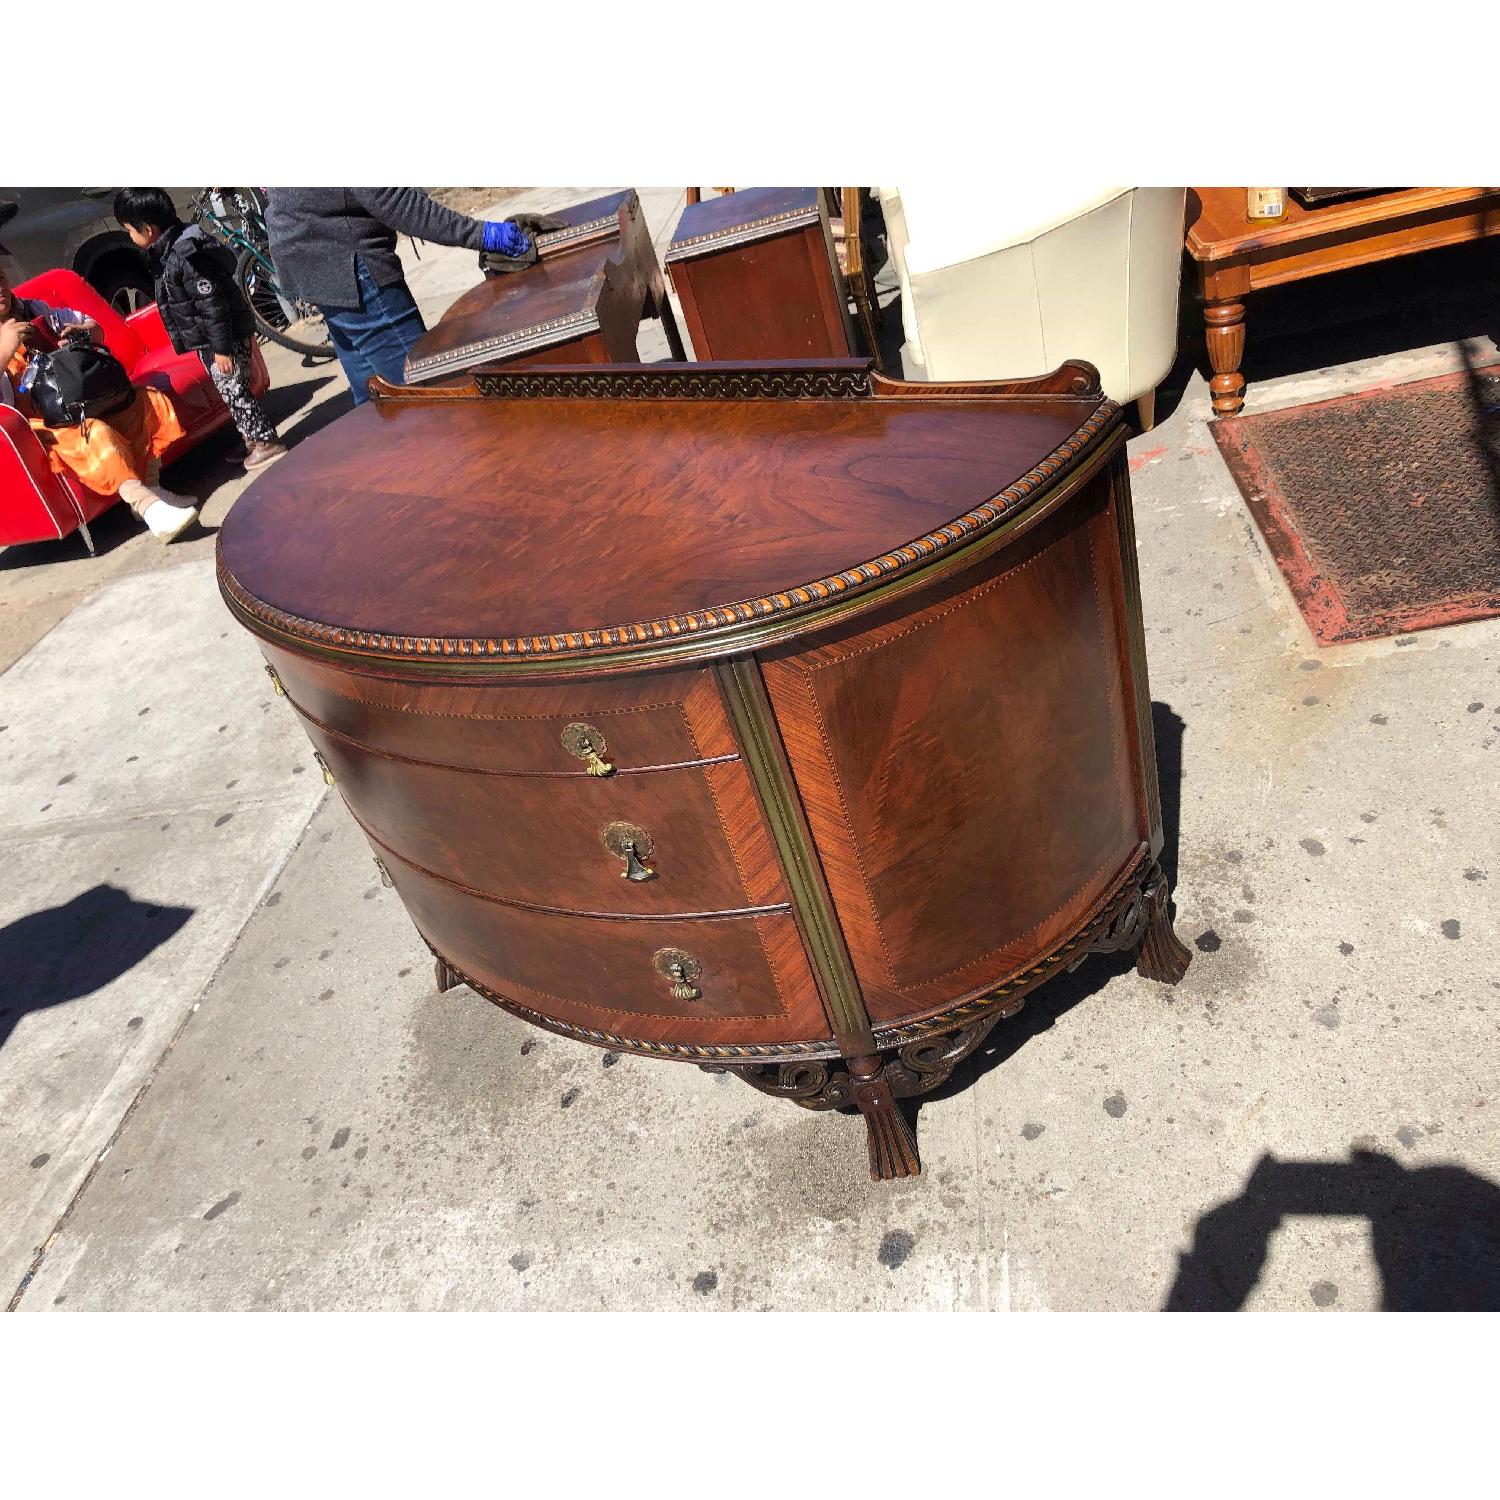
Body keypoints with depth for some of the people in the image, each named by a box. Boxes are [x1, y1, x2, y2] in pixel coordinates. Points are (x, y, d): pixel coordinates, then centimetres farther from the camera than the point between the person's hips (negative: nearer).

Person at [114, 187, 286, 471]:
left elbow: (212, 304, -25)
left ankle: (267, 442, 7)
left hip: (227, 338, -10)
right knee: (231, 393, 16)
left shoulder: (185, 256, -23)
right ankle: (252, 439, 26)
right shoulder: (167, 253, 9)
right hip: (207, 342, 10)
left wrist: (222, 348, -23)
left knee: (234, 392, -3)